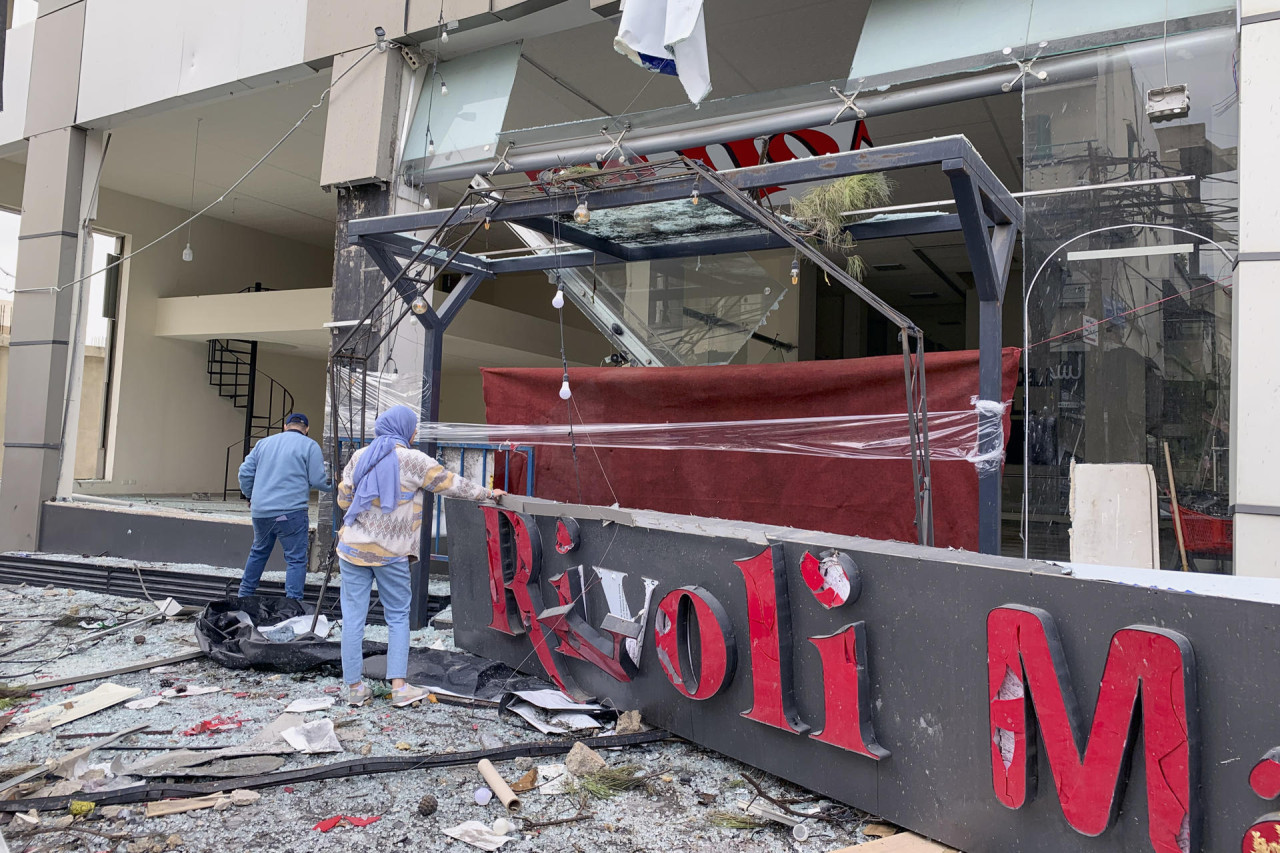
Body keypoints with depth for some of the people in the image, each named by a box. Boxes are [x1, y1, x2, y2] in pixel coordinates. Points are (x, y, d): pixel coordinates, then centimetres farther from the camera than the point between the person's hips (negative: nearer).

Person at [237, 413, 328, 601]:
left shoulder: (264, 443, 14)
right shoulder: (309, 446, -2)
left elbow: (245, 472, 13)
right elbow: (317, 480, -7)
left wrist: (250, 496, 27)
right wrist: (329, 483, 15)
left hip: (260, 511, 6)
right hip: (290, 512, -6)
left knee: (258, 552, 23)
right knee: (296, 559, -1)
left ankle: (245, 594, 33)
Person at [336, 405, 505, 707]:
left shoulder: (360, 457, 4)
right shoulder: (412, 460, -8)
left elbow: (343, 500, 9)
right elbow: (452, 485, -2)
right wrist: (487, 493, 11)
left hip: (354, 549, 3)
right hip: (392, 554, -3)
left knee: (353, 617, 7)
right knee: (398, 617, 9)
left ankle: (355, 687, 12)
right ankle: (399, 686, 6)